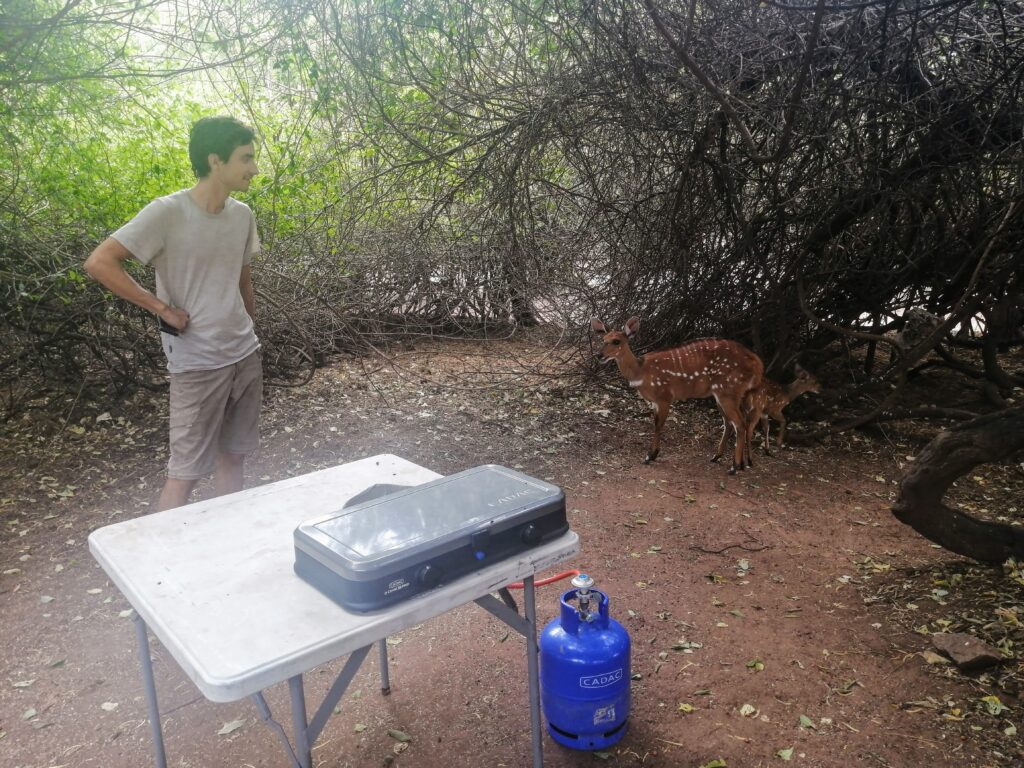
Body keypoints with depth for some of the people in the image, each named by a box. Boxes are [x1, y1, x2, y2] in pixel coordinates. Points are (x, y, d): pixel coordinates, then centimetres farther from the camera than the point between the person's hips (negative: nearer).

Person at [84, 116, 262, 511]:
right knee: (186, 471, 1)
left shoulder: (243, 215, 4)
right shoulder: (167, 212, -15)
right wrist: (162, 308, -16)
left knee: (234, 456, 14)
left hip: (245, 356, 6)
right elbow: (99, 263, -18)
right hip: (198, 364, -6)